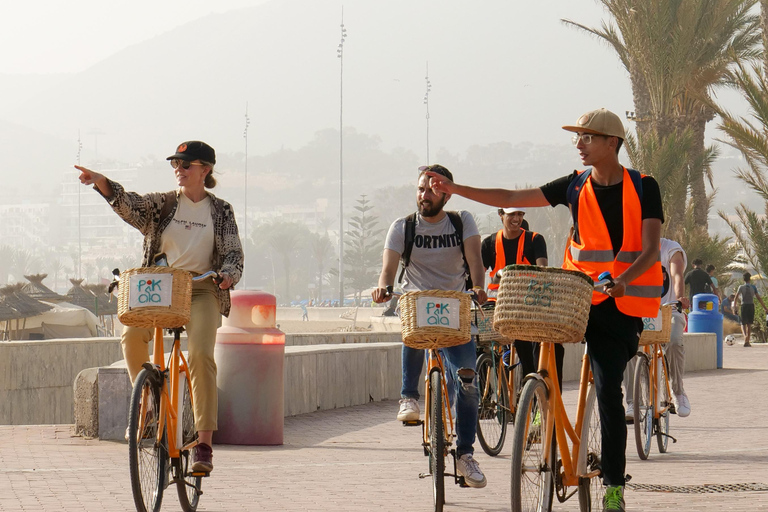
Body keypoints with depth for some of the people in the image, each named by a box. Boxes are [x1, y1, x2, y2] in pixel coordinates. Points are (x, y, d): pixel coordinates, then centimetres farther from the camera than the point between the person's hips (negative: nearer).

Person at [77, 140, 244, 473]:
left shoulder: (221, 211, 9)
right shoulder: (162, 204, 10)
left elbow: (233, 253, 5)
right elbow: (128, 205, -7)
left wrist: (229, 274, -19)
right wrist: (100, 182, -25)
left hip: (202, 289, -2)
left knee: (201, 355, -22)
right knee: (131, 335, -26)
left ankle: (204, 444, -21)